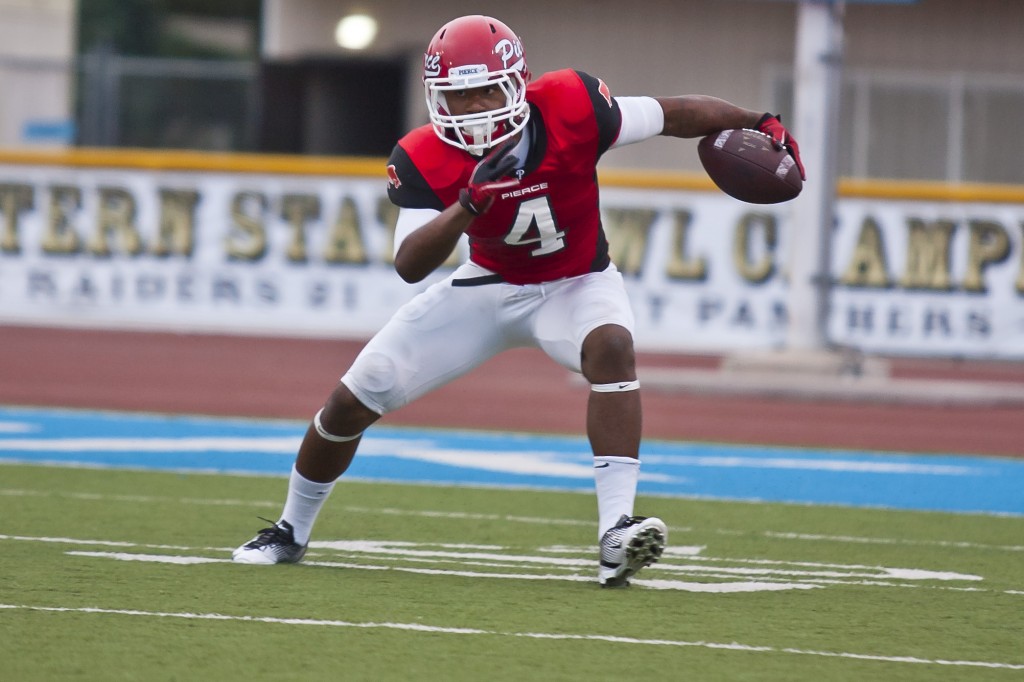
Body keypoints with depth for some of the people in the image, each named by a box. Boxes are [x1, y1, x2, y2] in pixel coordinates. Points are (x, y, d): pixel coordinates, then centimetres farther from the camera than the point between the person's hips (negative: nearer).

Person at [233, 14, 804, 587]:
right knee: (351, 403, 0)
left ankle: (617, 533, -40)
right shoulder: (425, 161, -23)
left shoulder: (570, 107, -27)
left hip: (577, 283, -1)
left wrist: (761, 126, -10)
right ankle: (292, 532, 27)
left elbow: (673, 114, -15)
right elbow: (409, 267, -31)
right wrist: (467, 206, -47)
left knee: (612, 347, -36)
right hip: (489, 285, 2)